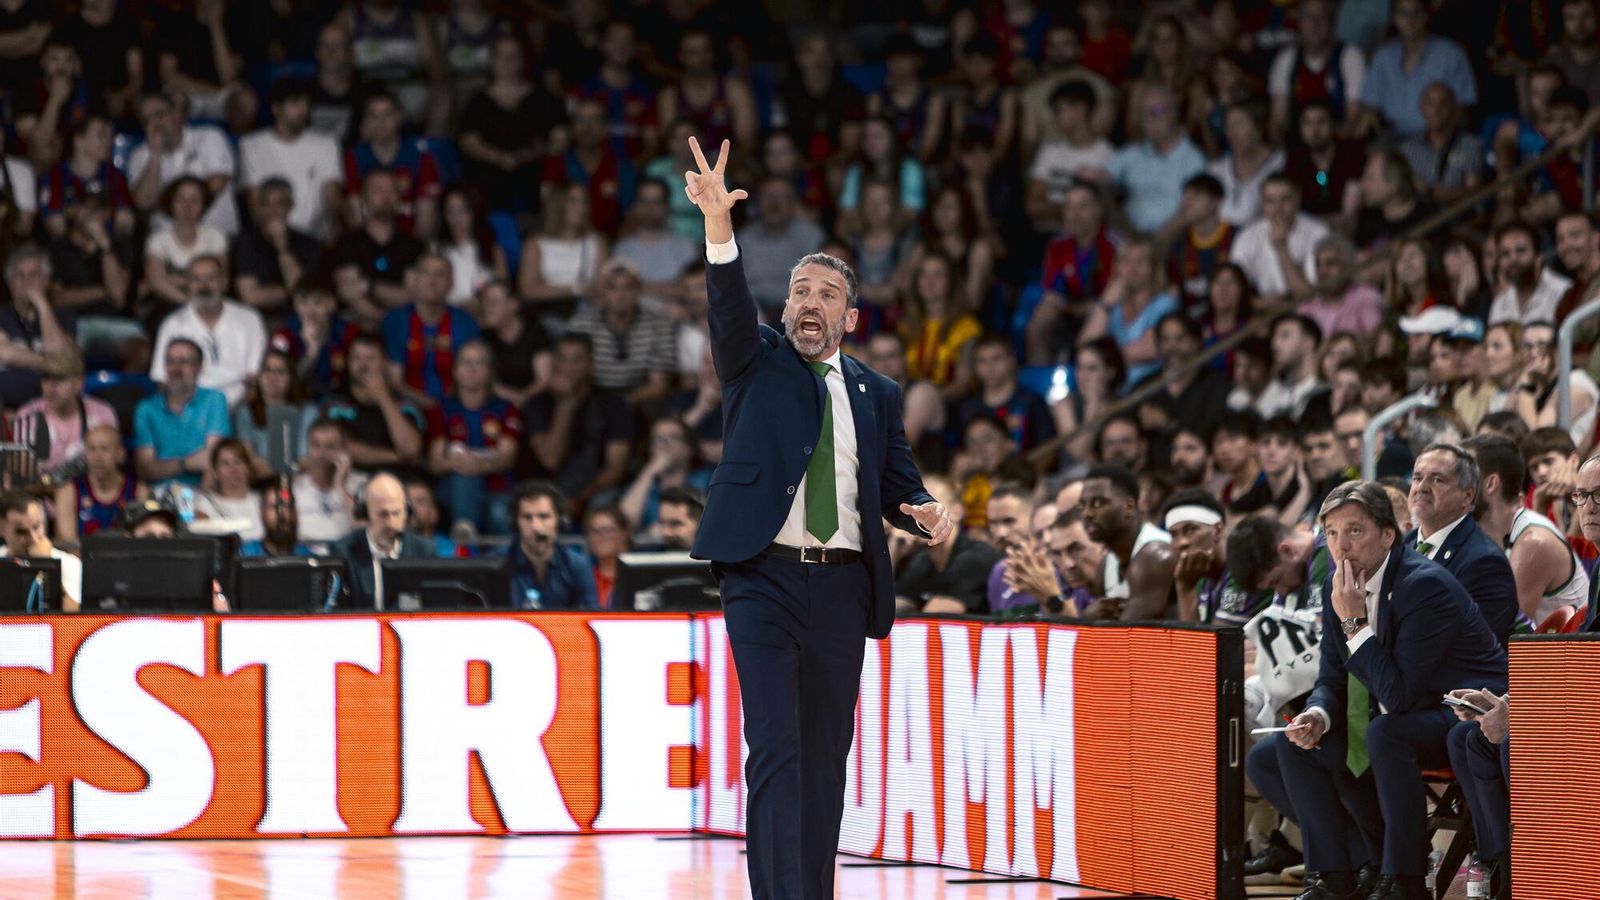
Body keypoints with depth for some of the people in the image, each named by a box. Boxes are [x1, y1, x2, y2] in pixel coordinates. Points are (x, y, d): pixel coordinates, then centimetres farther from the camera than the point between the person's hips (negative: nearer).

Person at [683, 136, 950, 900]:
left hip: (842, 587, 3)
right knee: (776, 746, -13)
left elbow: (899, 485, 14)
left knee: (826, 753, 7)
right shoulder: (757, 363, 7)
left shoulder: (876, 394, 15)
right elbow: (730, 306, -12)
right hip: (764, 581, -3)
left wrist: (927, 513, -10)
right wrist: (719, 226, -30)